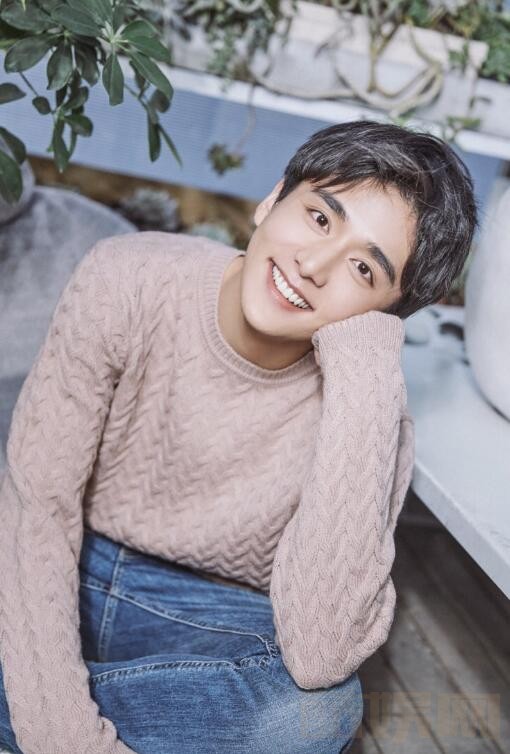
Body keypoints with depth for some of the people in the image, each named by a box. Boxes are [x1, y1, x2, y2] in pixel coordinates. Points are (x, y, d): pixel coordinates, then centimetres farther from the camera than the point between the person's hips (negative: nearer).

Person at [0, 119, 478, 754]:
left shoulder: (369, 413, -18)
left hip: (216, 630, 2)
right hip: (57, 579, -1)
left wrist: (362, 380, -33)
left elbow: (321, 652, -30)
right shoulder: (125, 281, -16)